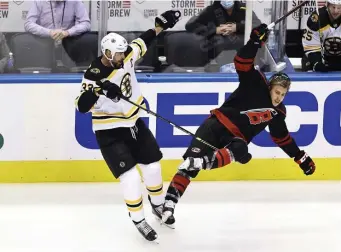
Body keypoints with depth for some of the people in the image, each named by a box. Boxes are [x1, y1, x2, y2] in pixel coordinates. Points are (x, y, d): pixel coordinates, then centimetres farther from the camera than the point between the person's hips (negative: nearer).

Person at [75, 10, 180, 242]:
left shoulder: (126, 57, -8)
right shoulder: (94, 75, -25)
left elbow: (142, 42, 11)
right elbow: (82, 106, -32)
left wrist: (161, 24, 9)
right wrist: (98, 90, -47)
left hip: (134, 123, 7)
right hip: (110, 133, -7)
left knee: (153, 166, 14)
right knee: (131, 176, -14)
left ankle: (158, 205, 39)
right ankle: (139, 221, 4)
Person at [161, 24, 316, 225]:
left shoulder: (277, 112, 15)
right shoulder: (256, 84, -1)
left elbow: (282, 137, 26)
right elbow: (243, 63, -14)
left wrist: (301, 157, 24)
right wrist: (256, 41, -29)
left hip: (236, 138, 4)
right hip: (217, 124, -4)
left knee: (240, 152, -35)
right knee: (191, 161, -22)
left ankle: (205, 162, -57)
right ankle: (169, 202, -25)